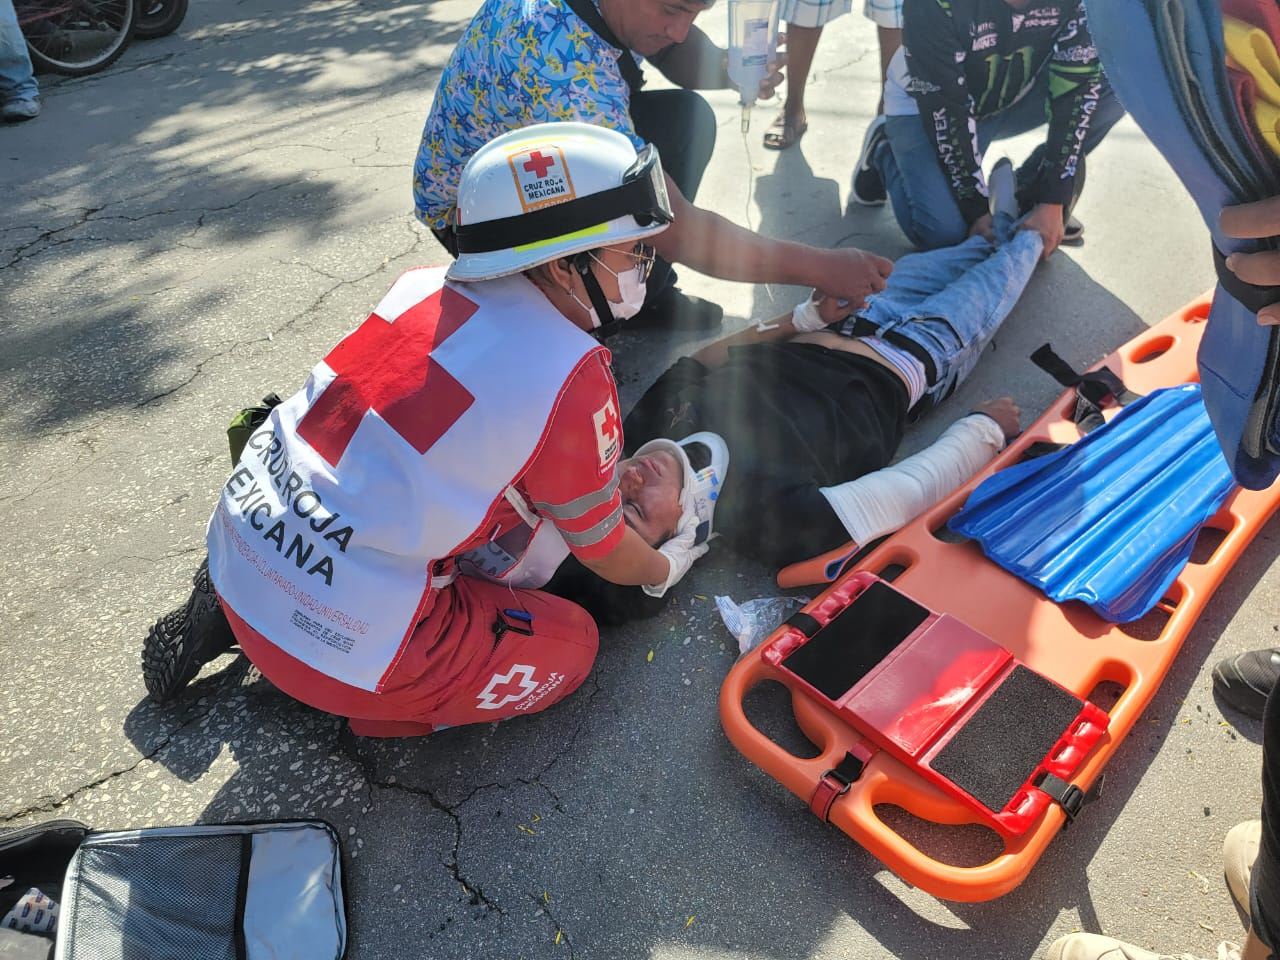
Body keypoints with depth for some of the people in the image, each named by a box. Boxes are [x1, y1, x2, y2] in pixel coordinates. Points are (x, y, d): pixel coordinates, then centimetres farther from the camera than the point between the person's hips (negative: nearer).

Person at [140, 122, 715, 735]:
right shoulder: (572, 378, -17)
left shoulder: (427, 285, 2)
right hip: (345, 645, -6)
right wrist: (665, 565, 22)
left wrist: (617, 480, 25)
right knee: (571, 642, 9)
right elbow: (603, 550, 0)